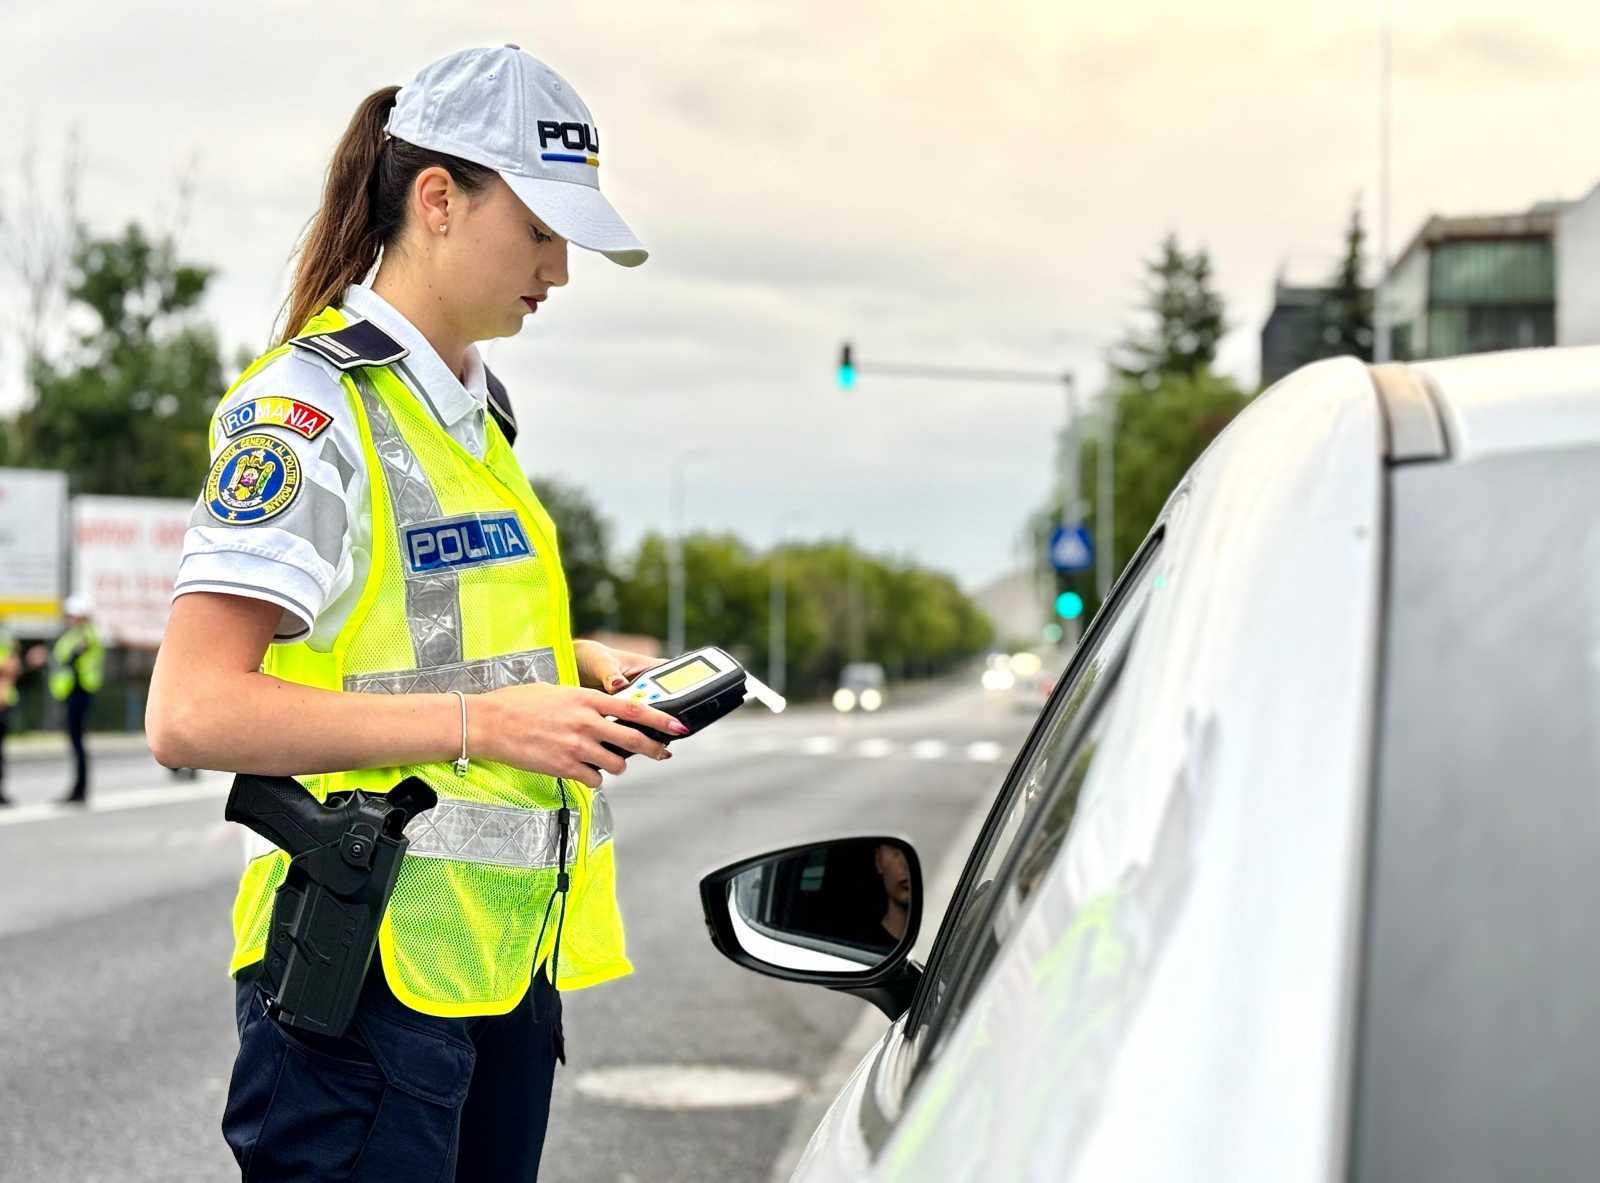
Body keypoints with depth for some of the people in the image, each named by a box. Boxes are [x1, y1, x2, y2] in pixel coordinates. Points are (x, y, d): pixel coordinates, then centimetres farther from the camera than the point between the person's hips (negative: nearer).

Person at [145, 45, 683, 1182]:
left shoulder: (478, 408, 16)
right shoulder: (308, 406, -12)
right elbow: (193, 713, -22)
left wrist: (580, 665, 9)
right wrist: (481, 721, -23)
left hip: (507, 954, 9)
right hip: (375, 969, -9)